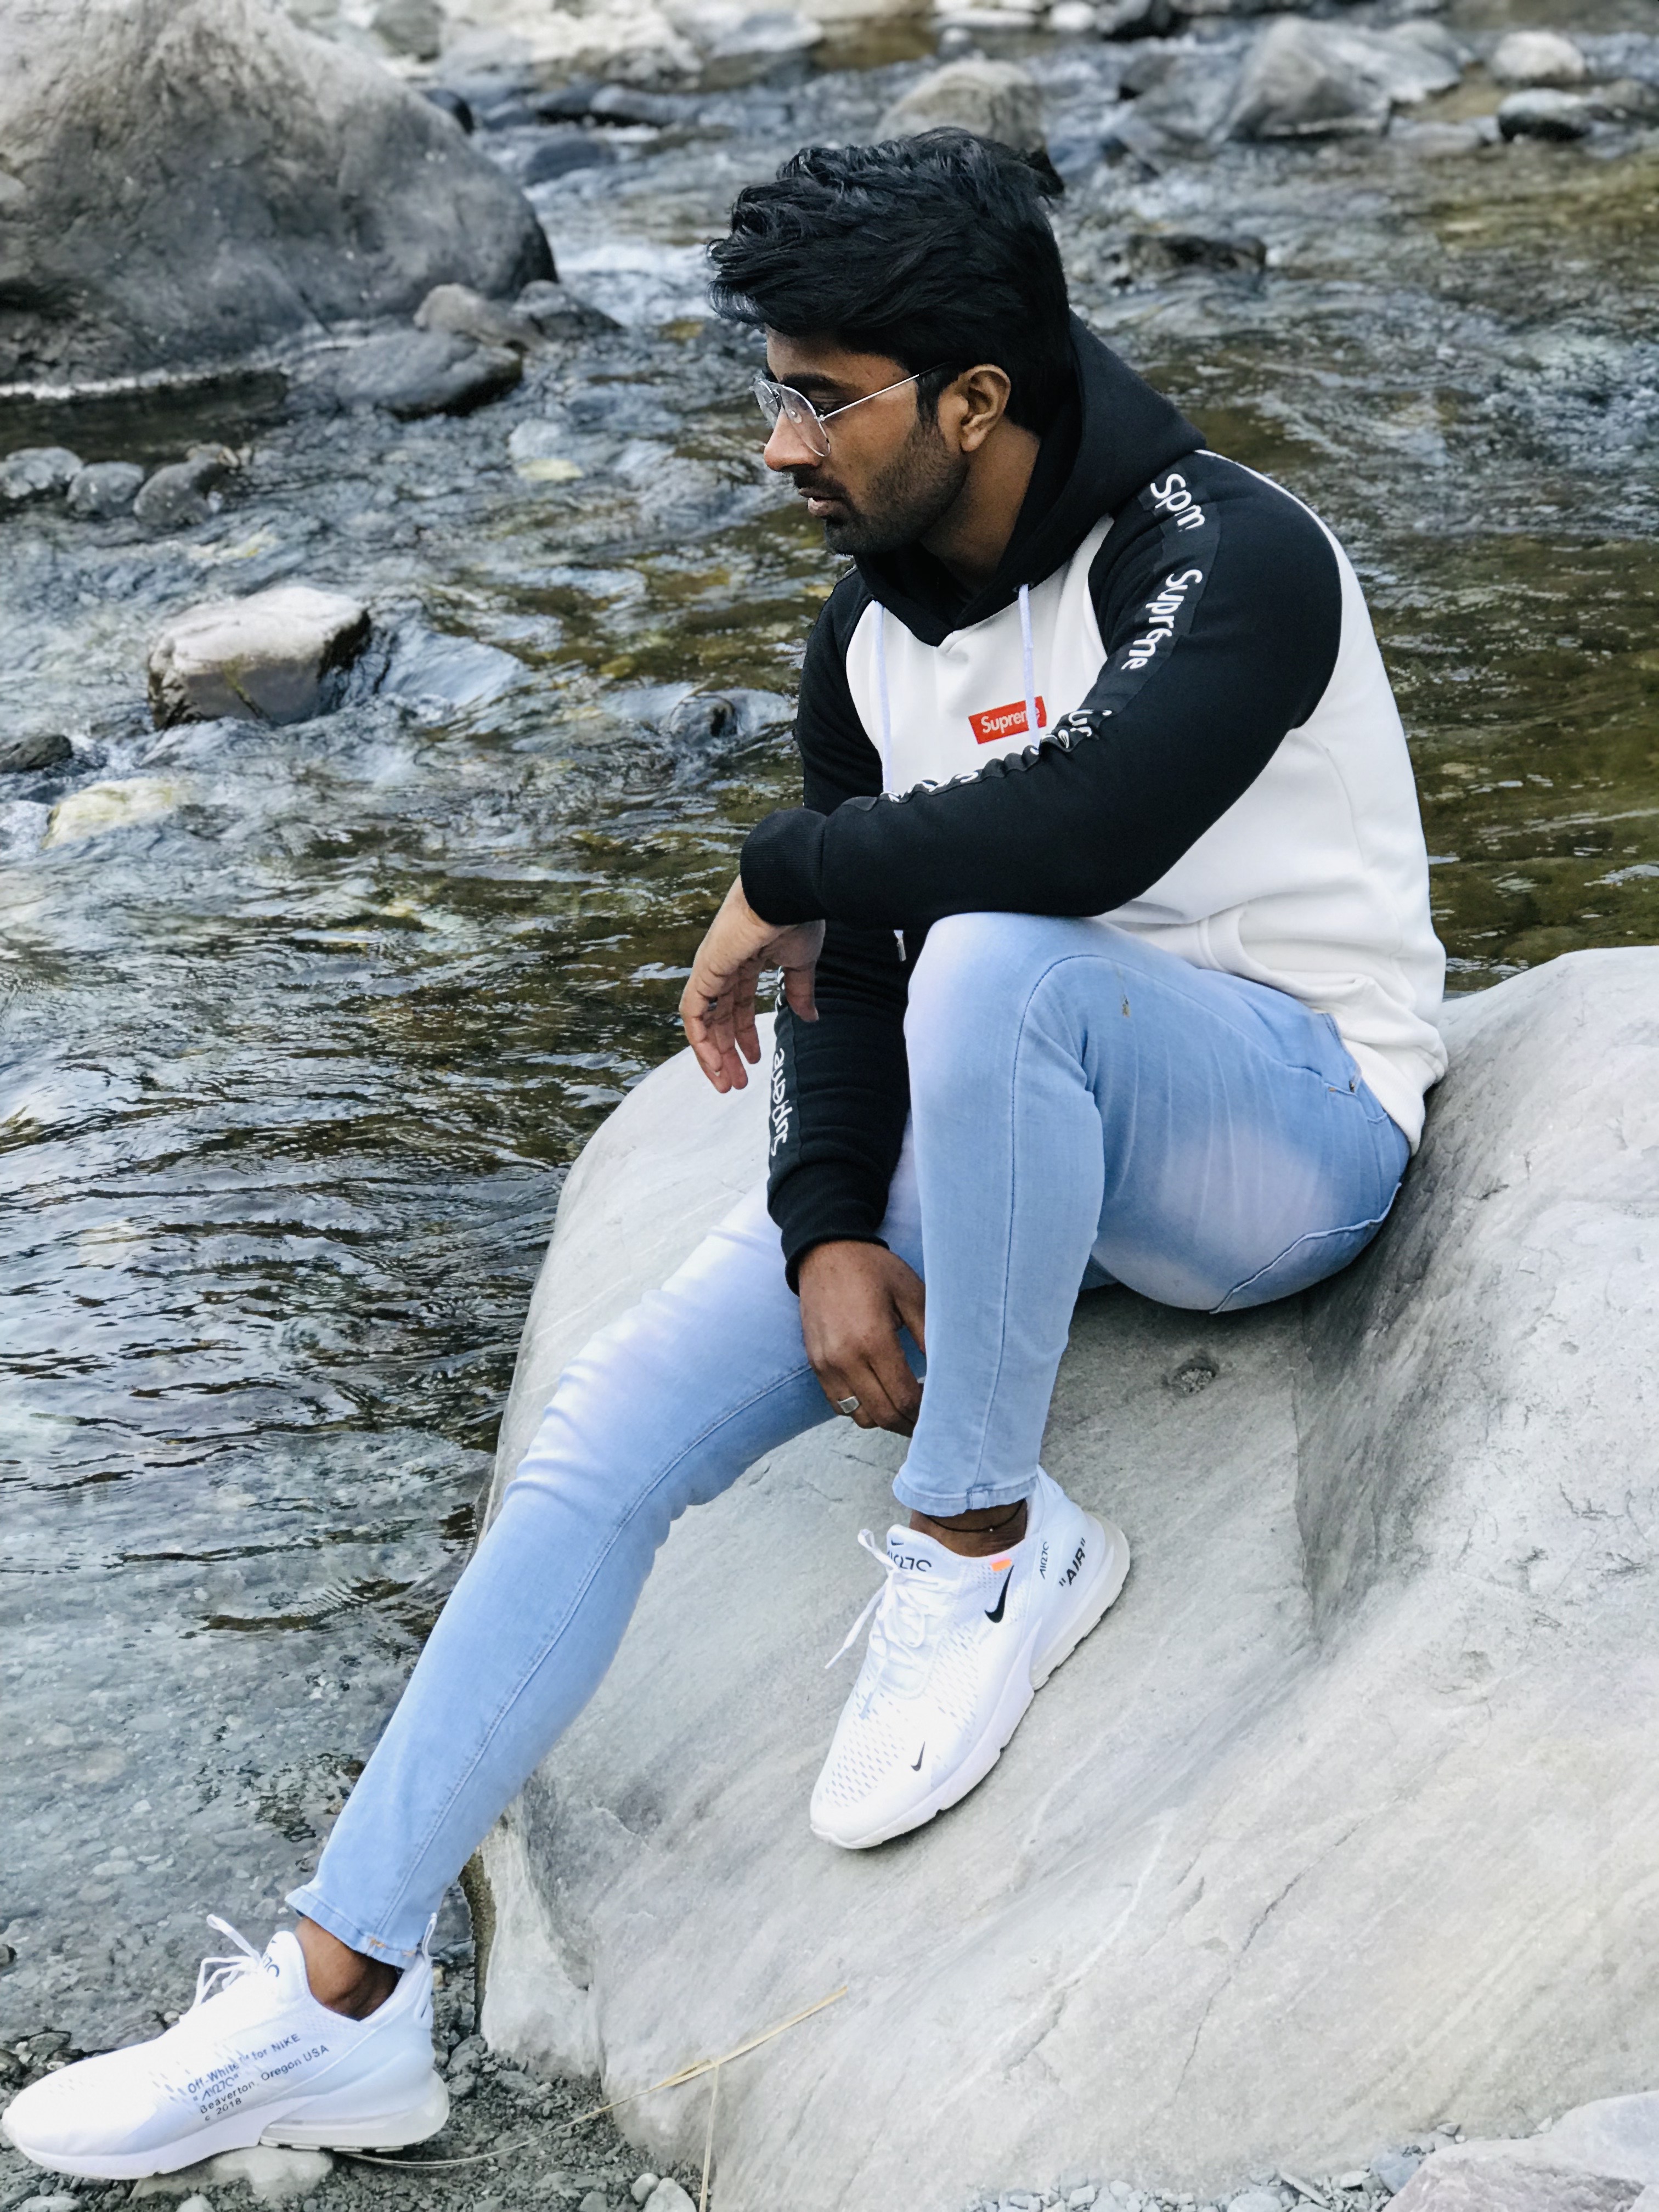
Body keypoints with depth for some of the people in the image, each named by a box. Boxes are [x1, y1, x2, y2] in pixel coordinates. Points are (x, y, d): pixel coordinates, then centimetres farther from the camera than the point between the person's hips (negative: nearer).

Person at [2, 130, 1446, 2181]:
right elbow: (847, 979, 5)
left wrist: (786, 870, -21)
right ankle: (342, 1997, -4)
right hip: (1005, 1142, 7)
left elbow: (1083, 828, -38)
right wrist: (828, 1235, -12)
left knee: (991, 967, -40)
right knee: (604, 1433, -8)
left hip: (1290, 1125, -7)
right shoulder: (870, 640, 5)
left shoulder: (1227, 555, -18)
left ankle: (985, 1547, -19)